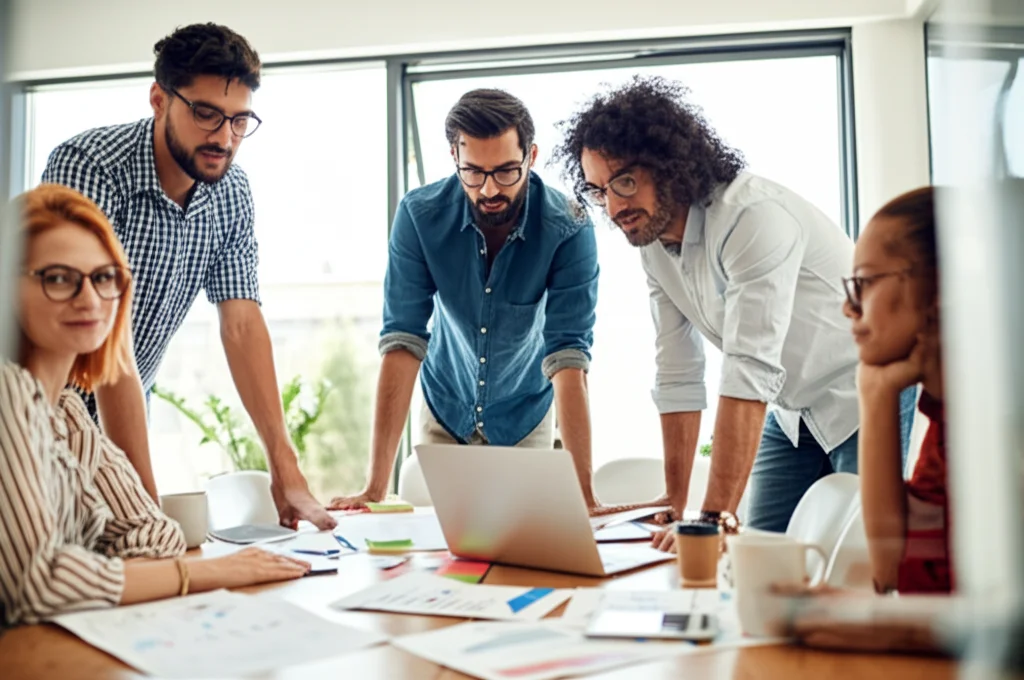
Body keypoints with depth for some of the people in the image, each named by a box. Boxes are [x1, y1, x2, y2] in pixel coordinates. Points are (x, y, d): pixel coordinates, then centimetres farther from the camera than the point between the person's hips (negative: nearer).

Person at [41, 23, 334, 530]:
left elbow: (242, 324, -9)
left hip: (127, 410, 5)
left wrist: (286, 470, -17)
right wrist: (147, 497, -33)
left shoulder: (231, 193, -7)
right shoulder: (87, 167, -26)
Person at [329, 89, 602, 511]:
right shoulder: (419, 215, -23)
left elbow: (568, 359, -30)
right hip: (445, 412, 1)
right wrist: (375, 488, -31)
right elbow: (403, 343, -26)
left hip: (525, 417, -1)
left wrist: (583, 493, -38)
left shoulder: (569, 230, -25)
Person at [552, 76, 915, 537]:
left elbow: (751, 372, -37)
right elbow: (677, 378, -2)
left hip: (862, 392, -6)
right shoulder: (652, 242, -5)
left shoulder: (753, 215, -29)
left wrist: (714, 518, -41)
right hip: (792, 409, 7)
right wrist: (674, 505, -4)